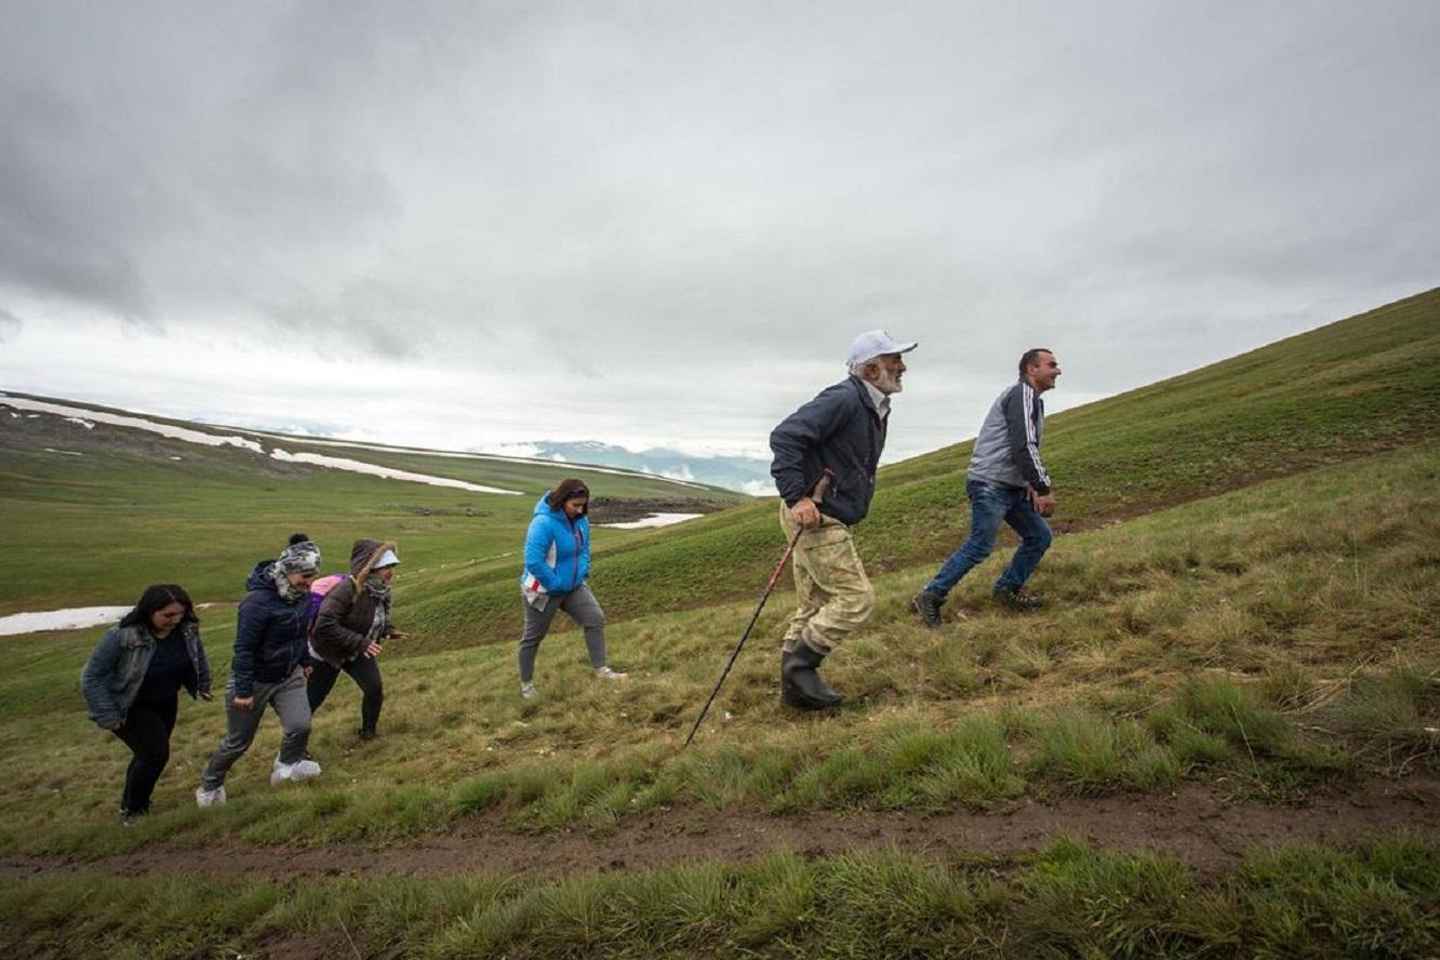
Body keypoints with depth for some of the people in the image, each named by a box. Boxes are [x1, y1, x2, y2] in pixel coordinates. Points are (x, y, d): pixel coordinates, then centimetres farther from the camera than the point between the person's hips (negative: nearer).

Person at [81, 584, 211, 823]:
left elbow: (197, 654, 5)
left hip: (165, 703, 6)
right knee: (155, 754, -12)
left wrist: (203, 685, 13)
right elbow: (92, 677, -21)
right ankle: (132, 810, 11)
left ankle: (131, 800, 41)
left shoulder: (187, 630, -17)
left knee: (150, 753, 17)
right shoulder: (121, 637, -31)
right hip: (129, 708, -5)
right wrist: (107, 716, -22)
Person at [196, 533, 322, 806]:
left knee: (300, 725, -12)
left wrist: (304, 661, 20)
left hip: (289, 676, 5)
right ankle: (210, 785, 40)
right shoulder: (258, 600, -30)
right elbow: (244, 648, -24)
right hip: (255, 680, -5)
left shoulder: (302, 594, -7)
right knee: (238, 741, 11)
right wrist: (243, 690, -19)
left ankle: (287, 765, 21)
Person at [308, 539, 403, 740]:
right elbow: (324, 625, -38)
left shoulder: (381, 590, -10)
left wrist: (387, 630, -11)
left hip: (358, 652, 6)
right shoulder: (347, 589, -34)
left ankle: (368, 731, 16)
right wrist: (359, 641, -38)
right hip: (328, 652, -5)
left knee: (375, 689, -9)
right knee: (313, 698, 9)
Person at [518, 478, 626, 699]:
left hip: (574, 586, 6)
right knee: (533, 637, 10)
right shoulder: (543, 523, -30)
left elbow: (584, 548, 11)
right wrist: (556, 584, -23)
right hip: (543, 590, -6)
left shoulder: (580, 520, -6)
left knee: (595, 618, -3)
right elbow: (533, 561, -32)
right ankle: (526, 683, 28)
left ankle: (601, 669, 8)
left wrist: (582, 573, -2)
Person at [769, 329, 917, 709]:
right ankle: (800, 663, 0)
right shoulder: (843, 399, -17)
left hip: (825, 519, 10)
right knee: (856, 598, -8)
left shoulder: (876, 410, 15)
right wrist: (797, 497, -29)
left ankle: (795, 685, 21)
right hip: (813, 517, -10)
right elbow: (784, 436, -25)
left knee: (814, 607, 13)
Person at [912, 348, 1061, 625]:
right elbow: (1023, 446, -22)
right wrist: (1043, 488, -21)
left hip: (1012, 487, 10)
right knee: (980, 546, -13)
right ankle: (930, 597, -6)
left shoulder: (1033, 401, 21)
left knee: (1039, 536, 10)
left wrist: (1035, 486, 12)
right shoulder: (1022, 393, -12)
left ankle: (1008, 589, 22)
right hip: (990, 485, -10)